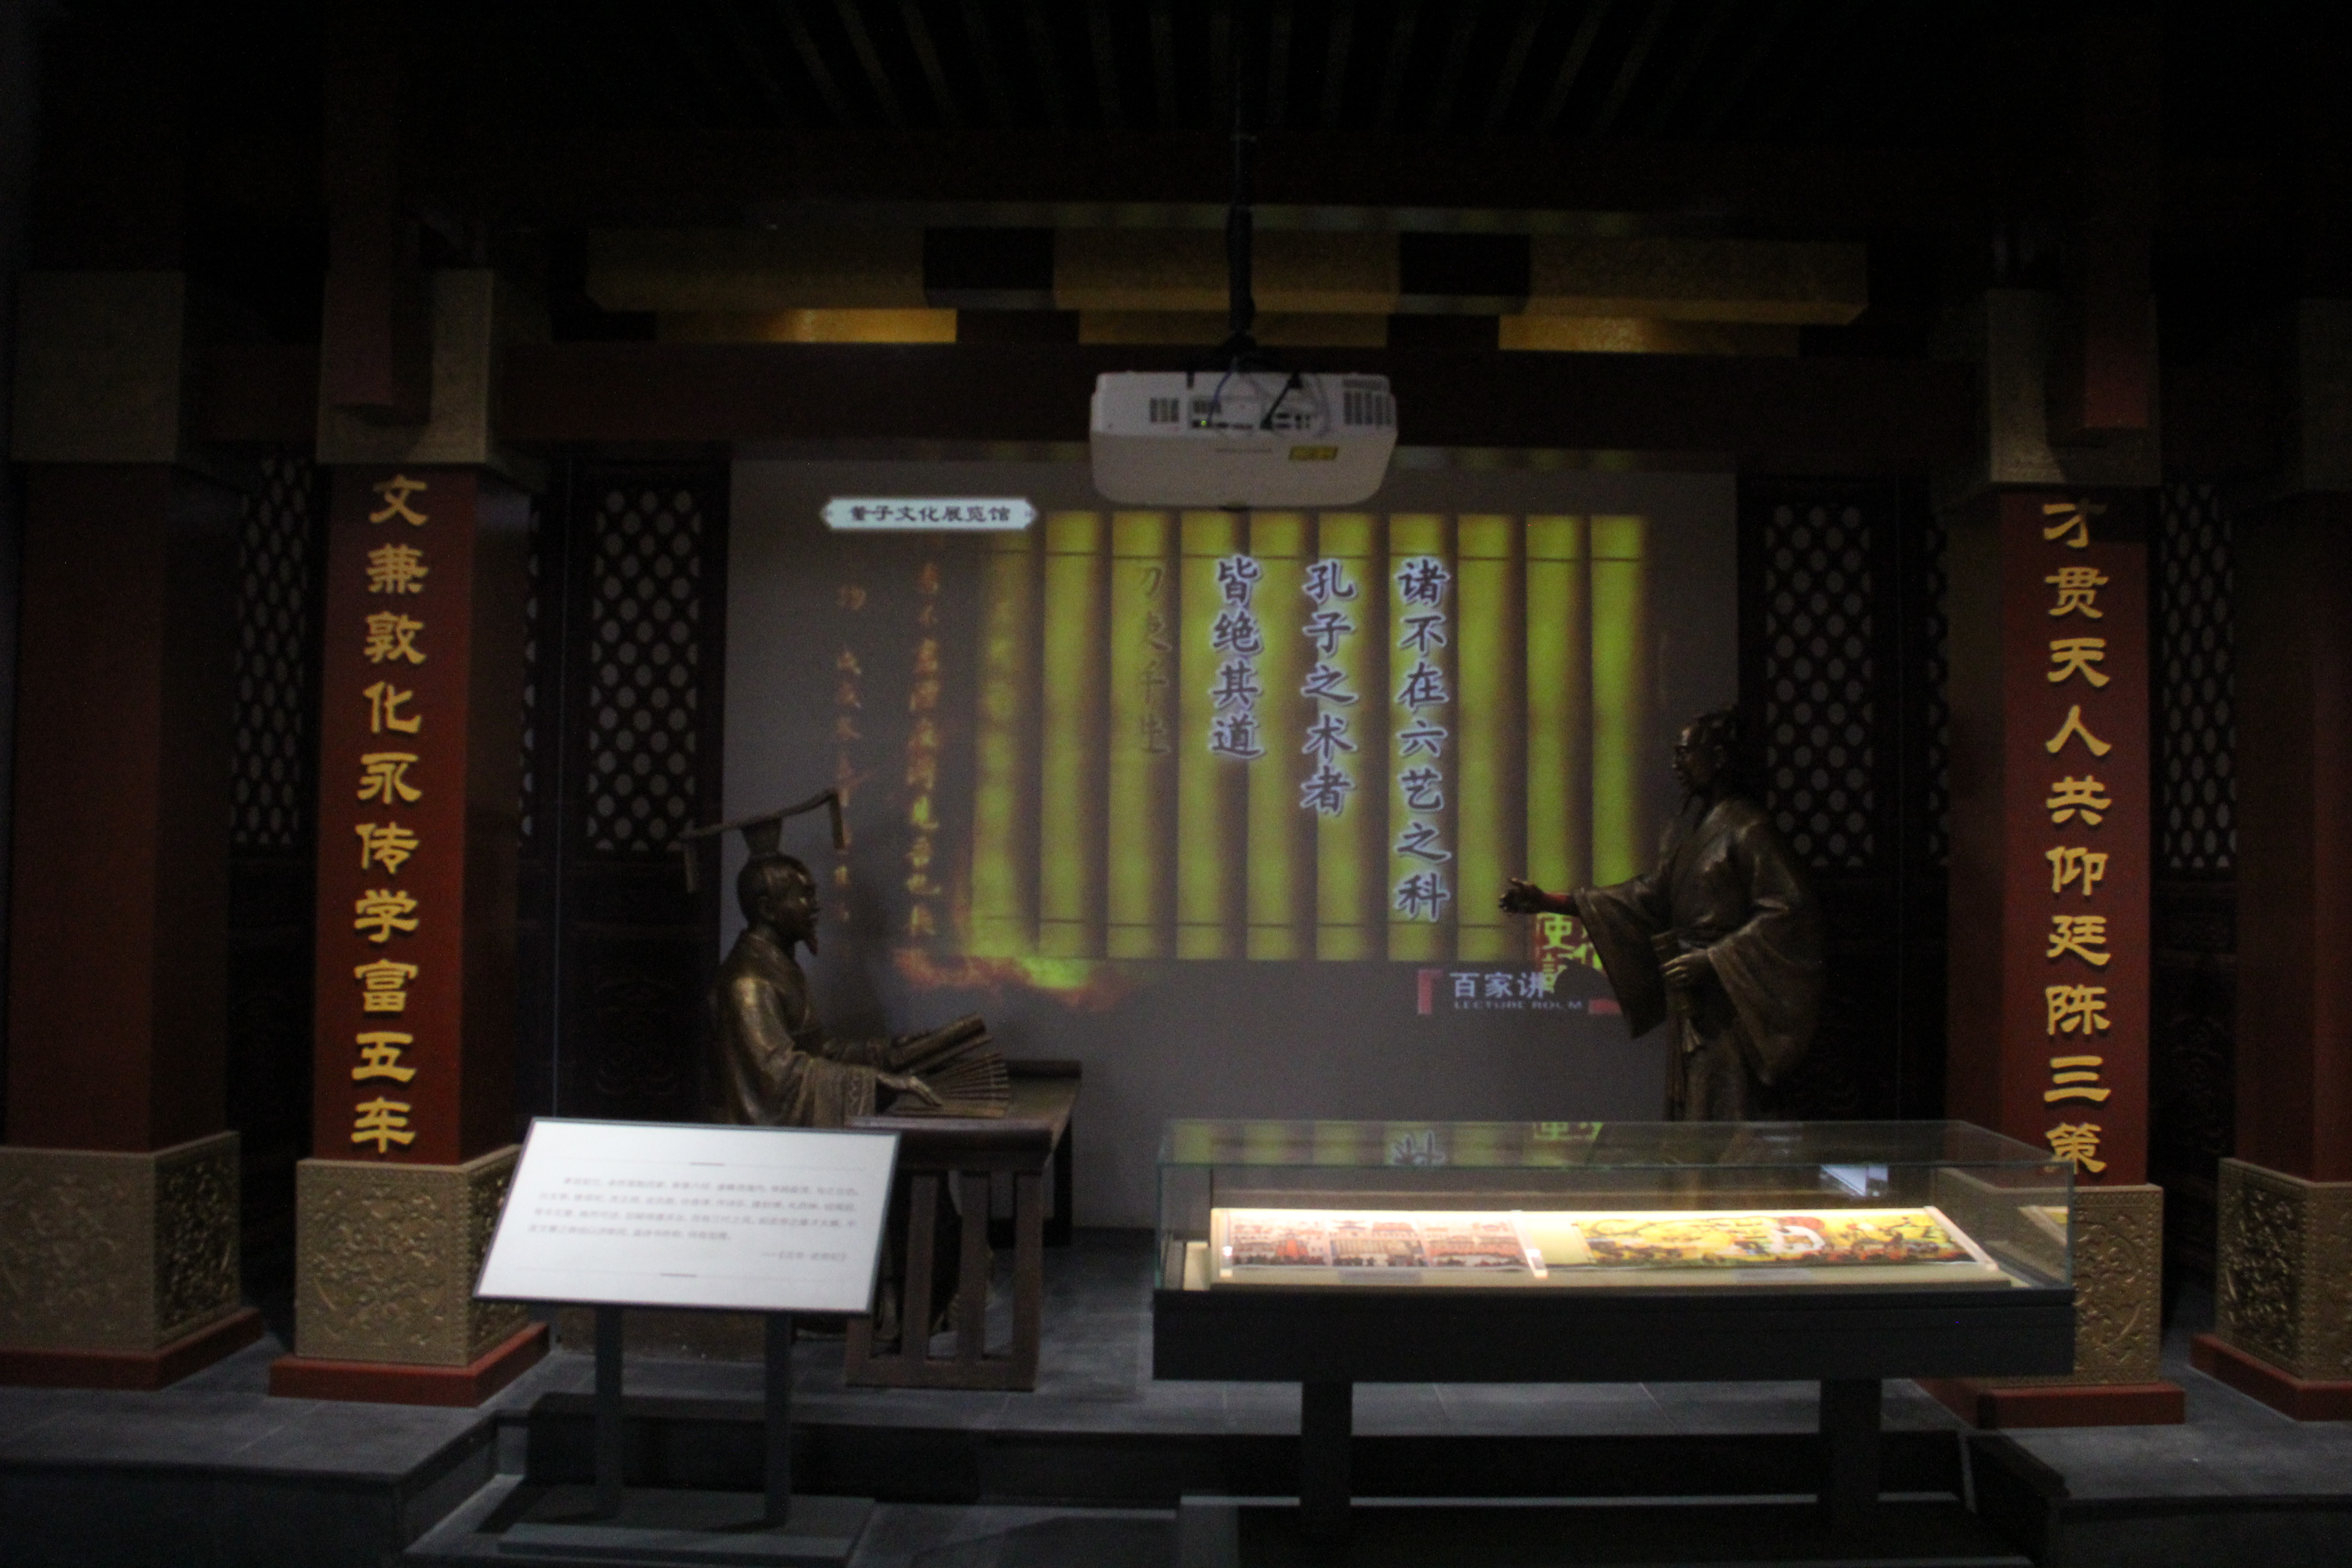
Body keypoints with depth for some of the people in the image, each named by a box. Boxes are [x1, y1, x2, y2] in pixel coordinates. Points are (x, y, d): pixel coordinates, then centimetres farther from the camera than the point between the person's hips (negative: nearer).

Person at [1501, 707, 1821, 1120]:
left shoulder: (1748, 830, -12)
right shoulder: (1685, 829, 14)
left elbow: (1789, 911, -16)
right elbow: (1653, 896, 16)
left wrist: (1711, 960, -19)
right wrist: (1547, 901, 12)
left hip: (1730, 1006, -8)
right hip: (1692, 1005, 8)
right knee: (1688, 1114, 10)